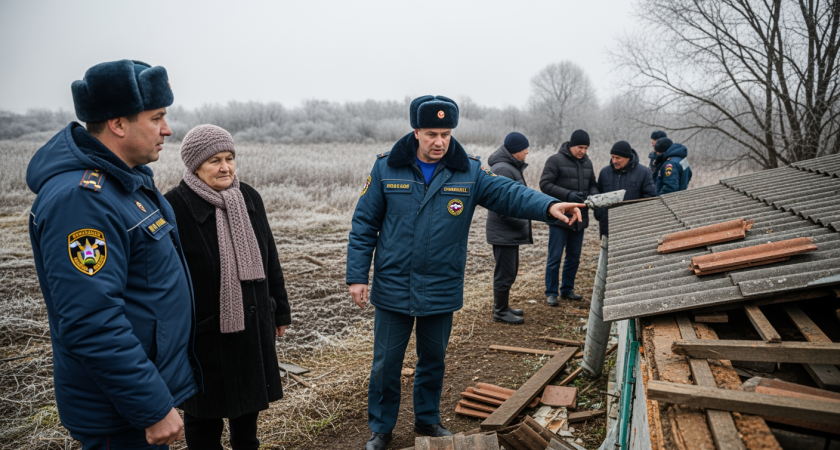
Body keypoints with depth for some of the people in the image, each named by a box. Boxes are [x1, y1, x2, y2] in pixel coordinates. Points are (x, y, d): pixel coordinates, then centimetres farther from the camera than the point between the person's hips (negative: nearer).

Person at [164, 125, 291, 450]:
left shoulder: (249, 198, 2)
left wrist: (280, 310, 12)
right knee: (206, 411, 13)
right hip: (204, 332, -5)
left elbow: (269, 259, 8)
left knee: (250, 398, 22)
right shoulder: (175, 207, -16)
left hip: (253, 324, 5)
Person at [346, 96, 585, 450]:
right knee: (386, 363, 10)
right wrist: (357, 276, -7)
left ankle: (427, 419, 42)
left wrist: (549, 207, -31)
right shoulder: (386, 169, -6)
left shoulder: (468, 172, -2)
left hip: (441, 291, 2)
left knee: (433, 360, 19)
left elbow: (509, 192, -12)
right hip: (393, 288, -1)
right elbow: (364, 225, -3)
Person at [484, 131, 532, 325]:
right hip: (503, 231, -11)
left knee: (510, 271, 19)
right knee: (505, 273, 0)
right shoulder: (502, 169, -20)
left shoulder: (511, 167, 14)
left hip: (510, 231, 11)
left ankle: (503, 306, 32)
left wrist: (525, 226, 16)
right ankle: (500, 311, 14)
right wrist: (524, 224, -17)